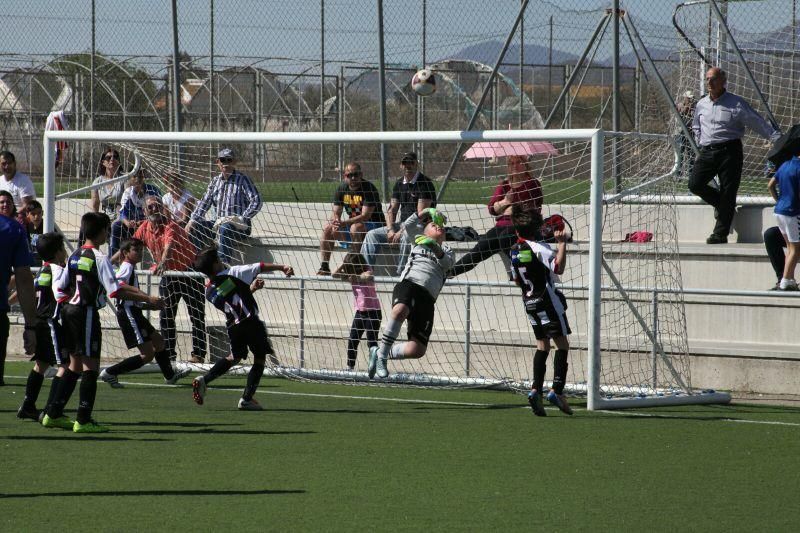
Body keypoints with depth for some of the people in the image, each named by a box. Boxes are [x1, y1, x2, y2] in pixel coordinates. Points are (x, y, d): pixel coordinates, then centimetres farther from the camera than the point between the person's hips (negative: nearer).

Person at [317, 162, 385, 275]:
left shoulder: (369, 189, -19)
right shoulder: (341, 189, 1)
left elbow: (365, 216, -27)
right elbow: (336, 213, 0)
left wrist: (343, 223, -36)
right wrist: (335, 223, -25)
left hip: (374, 226, -7)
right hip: (352, 223, 7)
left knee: (356, 227, -36)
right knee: (327, 229, -5)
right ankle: (324, 267, -5)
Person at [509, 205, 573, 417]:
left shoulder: (514, 252, 7)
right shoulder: (540, 248, -14)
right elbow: (559, 268, -25)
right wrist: (561, 244, -19)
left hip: (529, 302, 7)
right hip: (548, 300, -7)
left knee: (542, 345, 13)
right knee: (562, 343, -2)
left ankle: (536, 389, -2)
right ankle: (557, 389, -13)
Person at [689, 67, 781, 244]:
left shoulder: (736, 104, -3)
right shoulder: (701, 105, 13)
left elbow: (759, 123, -3)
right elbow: (696, 127, 31)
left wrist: (779, 139, -9)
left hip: (729, 151, -4)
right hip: (707, 152, 4)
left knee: (728, 194, -6)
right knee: (695, 184, -13)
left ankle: (720, 234, 1)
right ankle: (719, 203, 16)